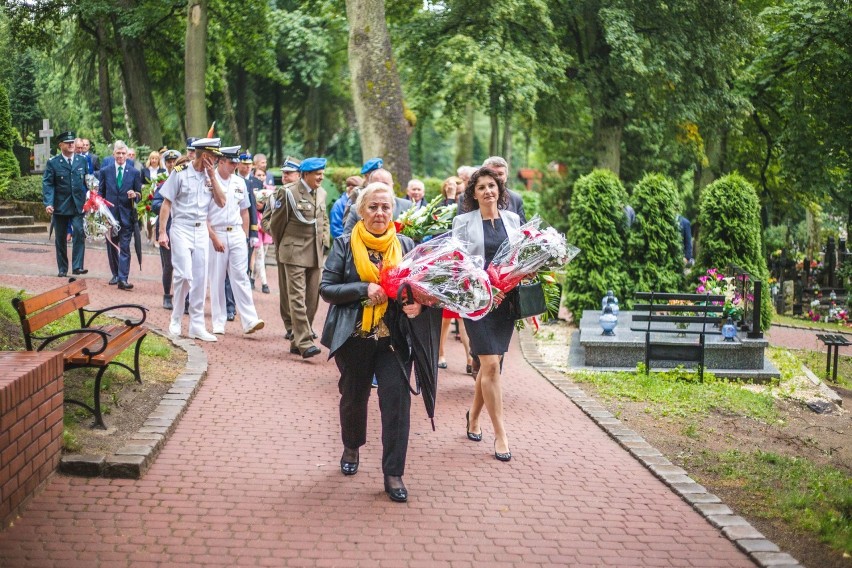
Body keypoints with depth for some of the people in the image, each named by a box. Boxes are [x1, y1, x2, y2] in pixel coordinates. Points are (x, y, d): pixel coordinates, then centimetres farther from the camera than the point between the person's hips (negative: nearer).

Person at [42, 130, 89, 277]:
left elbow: (88, 181, 12)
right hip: (60, 206, -1)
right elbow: (47, 184, -6)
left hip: (78, 205, 1)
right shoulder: (53, 163, -1)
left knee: (79, 233, -17)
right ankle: (62, 269, 18)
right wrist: (48, 203, -17)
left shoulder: (82, 161, 7)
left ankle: (77, 266, -15)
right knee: (60, 239, 8)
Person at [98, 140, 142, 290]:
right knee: (112, 247, 11)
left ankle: (123, 279, -11)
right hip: (110, 214, 2)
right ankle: (115, 274, 25)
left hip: (127, 215, -2)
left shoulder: (134, 173, 3)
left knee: (125, 248, -7)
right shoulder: (104, 171, 6)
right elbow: (101, 193, 10)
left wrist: (135, 195, -16)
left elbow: (139, 194, 7)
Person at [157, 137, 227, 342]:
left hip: (201, 231, 5)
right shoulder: (180, 173, -6)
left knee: (200, 279, 5)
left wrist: (212, 177, -5)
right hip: (181, 229, -5)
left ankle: (196, 326, 11)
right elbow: (166, 203, -5)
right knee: (184, 275, -13)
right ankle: (175, 321, 4)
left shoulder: (210, 176, 9)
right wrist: (162, 232, -10)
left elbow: (221, 202, 2)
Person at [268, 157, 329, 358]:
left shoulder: (321, 193, 10)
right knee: (298, 297, -11)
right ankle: (304, 341, -16)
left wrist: (324, 239, 13)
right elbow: (276, 222, 1)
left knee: (312, 299, 7)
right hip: (295, 253, -7)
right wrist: (282, 244, 11)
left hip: (315, 254, 7)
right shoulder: (290, 193, -8)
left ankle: (297, 341, 16)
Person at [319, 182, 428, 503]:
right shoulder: (345, 245, -1)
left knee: (397, 399, -10)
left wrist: (418, 305, -16)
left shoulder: (405, 246, 4)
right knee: (354, 396, 16)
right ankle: (351, 447, 45)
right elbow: (326, 289, -6)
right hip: (353, 337, 0)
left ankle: (393, 474, -2)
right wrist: (364, 290, -19)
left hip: (393, 337, 0)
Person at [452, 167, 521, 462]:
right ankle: (500, 434, -3)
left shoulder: (512, 219, 10)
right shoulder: (464, 222, 0)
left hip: (506, 298, 4)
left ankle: (474, 416, 32)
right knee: (491, 364, -10)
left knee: (490, 363, 9)